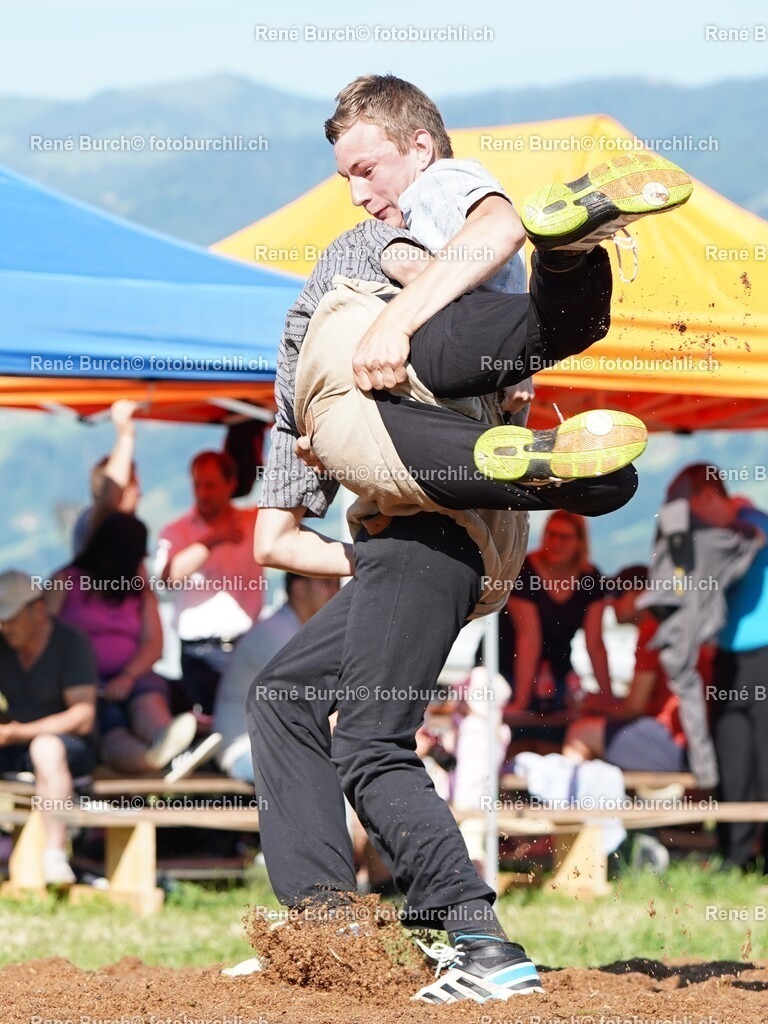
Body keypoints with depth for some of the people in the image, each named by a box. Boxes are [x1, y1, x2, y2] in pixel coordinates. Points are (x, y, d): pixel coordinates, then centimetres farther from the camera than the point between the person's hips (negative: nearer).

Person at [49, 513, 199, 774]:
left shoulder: (140, 589, 22)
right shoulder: (65, 583, 11)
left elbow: (153, 644, 8)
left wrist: (128, 677, -12)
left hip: (126, 682, 3)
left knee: (150, 688, -32)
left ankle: (164, 738, -68)